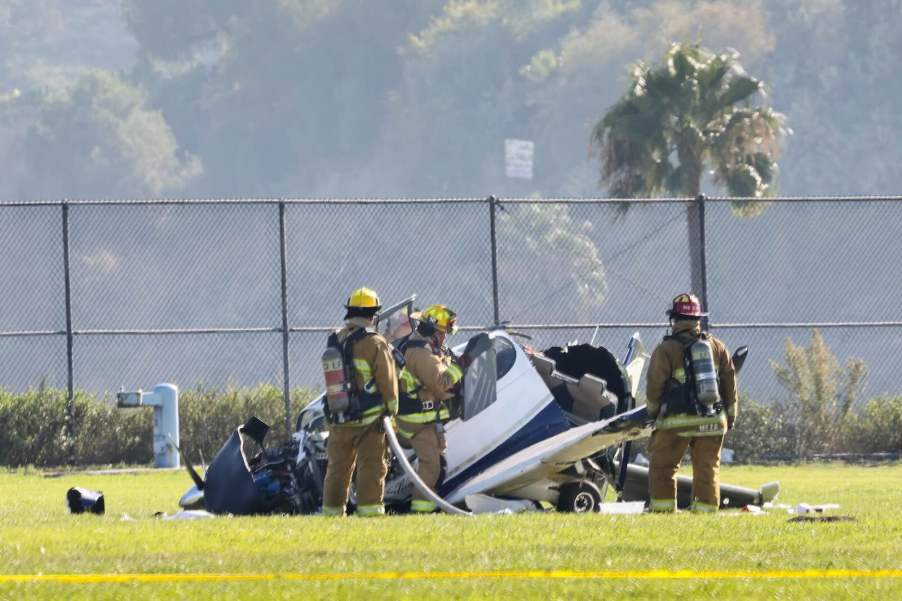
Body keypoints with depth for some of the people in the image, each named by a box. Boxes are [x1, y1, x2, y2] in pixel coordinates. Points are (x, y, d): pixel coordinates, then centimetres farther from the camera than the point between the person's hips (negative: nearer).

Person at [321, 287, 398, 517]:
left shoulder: (335, 341, 7)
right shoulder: (375, 344, -11)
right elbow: (388, 382, -8)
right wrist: (392, 409, 3)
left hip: (338, 420, 5)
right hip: (370, 419, -5)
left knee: (337, 469, 13)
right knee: (371, 468, -2)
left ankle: (332, 513, 17)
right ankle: (369, 511, -6)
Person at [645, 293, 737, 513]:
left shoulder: (666, 350, -8)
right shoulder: (717, 347, 7)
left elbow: (654, 387, -5)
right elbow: (729, 382, 10)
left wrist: (653, 411, 13)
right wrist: (730, 416, 19)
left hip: (678, 421, -4)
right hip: (712, 420, 4)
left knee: (662, 465, 6)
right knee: (707, 466, 9)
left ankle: (662, 508, 2)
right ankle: (705, 509, 5)